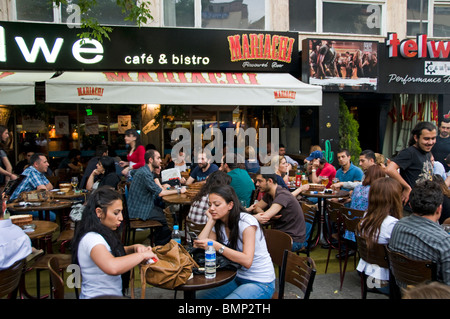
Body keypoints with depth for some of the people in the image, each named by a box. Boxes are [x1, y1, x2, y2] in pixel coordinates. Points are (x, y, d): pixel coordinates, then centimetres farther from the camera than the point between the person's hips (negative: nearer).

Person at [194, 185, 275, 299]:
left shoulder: (246, 221, -20)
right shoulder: (219, 225, 3)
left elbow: (247, 261, -30)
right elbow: (198, 247, -10)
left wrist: (216, 245, -34)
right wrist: (211, 220, -9)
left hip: (260, 283, -7)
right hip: (238, 278, 7)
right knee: (199, 296, -1)